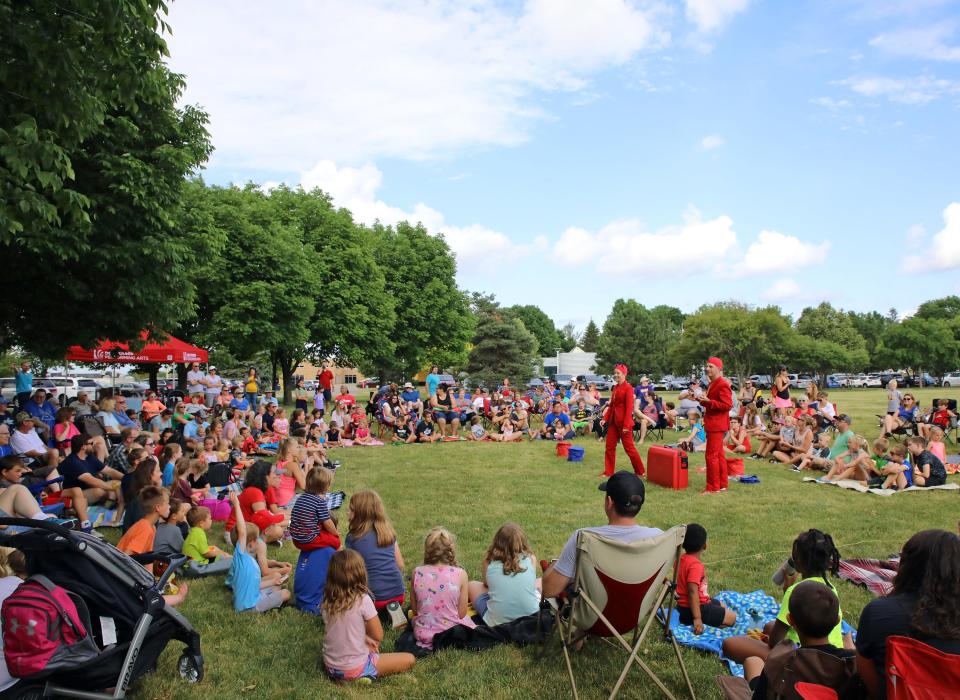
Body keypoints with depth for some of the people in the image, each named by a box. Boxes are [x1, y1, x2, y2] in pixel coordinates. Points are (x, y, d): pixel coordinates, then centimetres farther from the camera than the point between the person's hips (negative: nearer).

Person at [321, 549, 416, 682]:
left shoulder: (327, 601, -6)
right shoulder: (362, 599, -21)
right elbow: (378, 636, -12)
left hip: (331, 668, 6)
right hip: (354, 669, -6)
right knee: (410, 659, 5)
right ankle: (367, 675, -4)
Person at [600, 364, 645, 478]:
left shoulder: (628, 388, -13)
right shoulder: (615, 387, 11)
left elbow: (629, 408, -16)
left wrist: (626, 425, -20)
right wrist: (605, 418, 7)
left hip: (624, 422, -8)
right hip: (613, 420, 8)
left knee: (629, 447, 1)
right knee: (609, 447, 9)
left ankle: (640, 472, 16)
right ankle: (608, 472, 17)